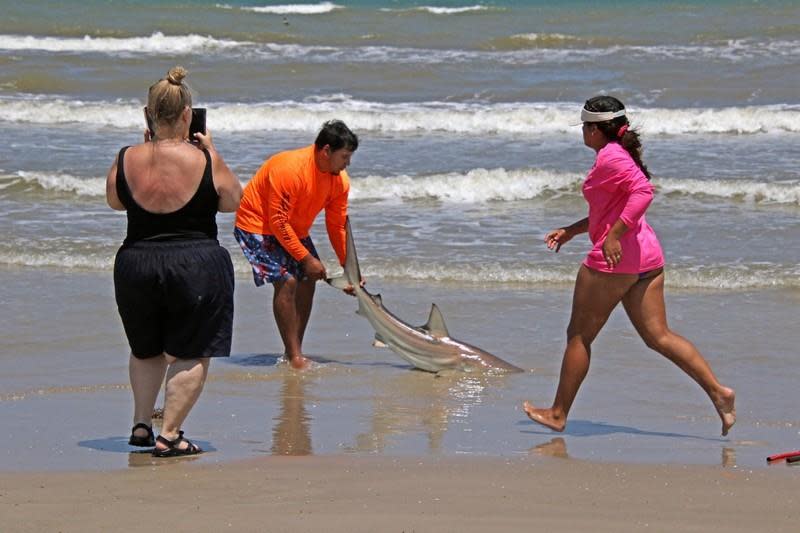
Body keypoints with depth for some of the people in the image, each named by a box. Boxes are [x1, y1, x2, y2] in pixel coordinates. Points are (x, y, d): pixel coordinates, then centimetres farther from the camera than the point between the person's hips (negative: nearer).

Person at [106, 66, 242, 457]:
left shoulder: (127, 159, -6)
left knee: (146, 350, 23)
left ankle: (141, 425, 25)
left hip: (136, 265, 3)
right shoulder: (205, 159, -13)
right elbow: (233, 202, 3)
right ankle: (168, 436, 1)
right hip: (197, 265, -3)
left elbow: (114, 201, 13)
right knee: (190, 354, 6)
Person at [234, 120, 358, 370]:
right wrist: (306, 258, -24)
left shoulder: (339, 180, -8)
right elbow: (278, 223, -27)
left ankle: (294, 352, 7)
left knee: (308, 281, -2)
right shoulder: (289, 169, -32)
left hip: (293, 229, 8)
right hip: (258, 225, -8)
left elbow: (338, 226, 0)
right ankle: (294, 356, -15)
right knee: (286, 281, -19)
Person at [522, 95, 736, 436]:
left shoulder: (610, 157, -12)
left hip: (615, 257, -10)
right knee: (658, 336, 6)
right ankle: (717, 392, -6)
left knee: (579, 335, 4)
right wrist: (571, 231, 29)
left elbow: (643, 191, -26)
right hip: (647, 255, 10)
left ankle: (558, 414, 12)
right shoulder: (621, 154, 19)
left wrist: (614, 236, -29)